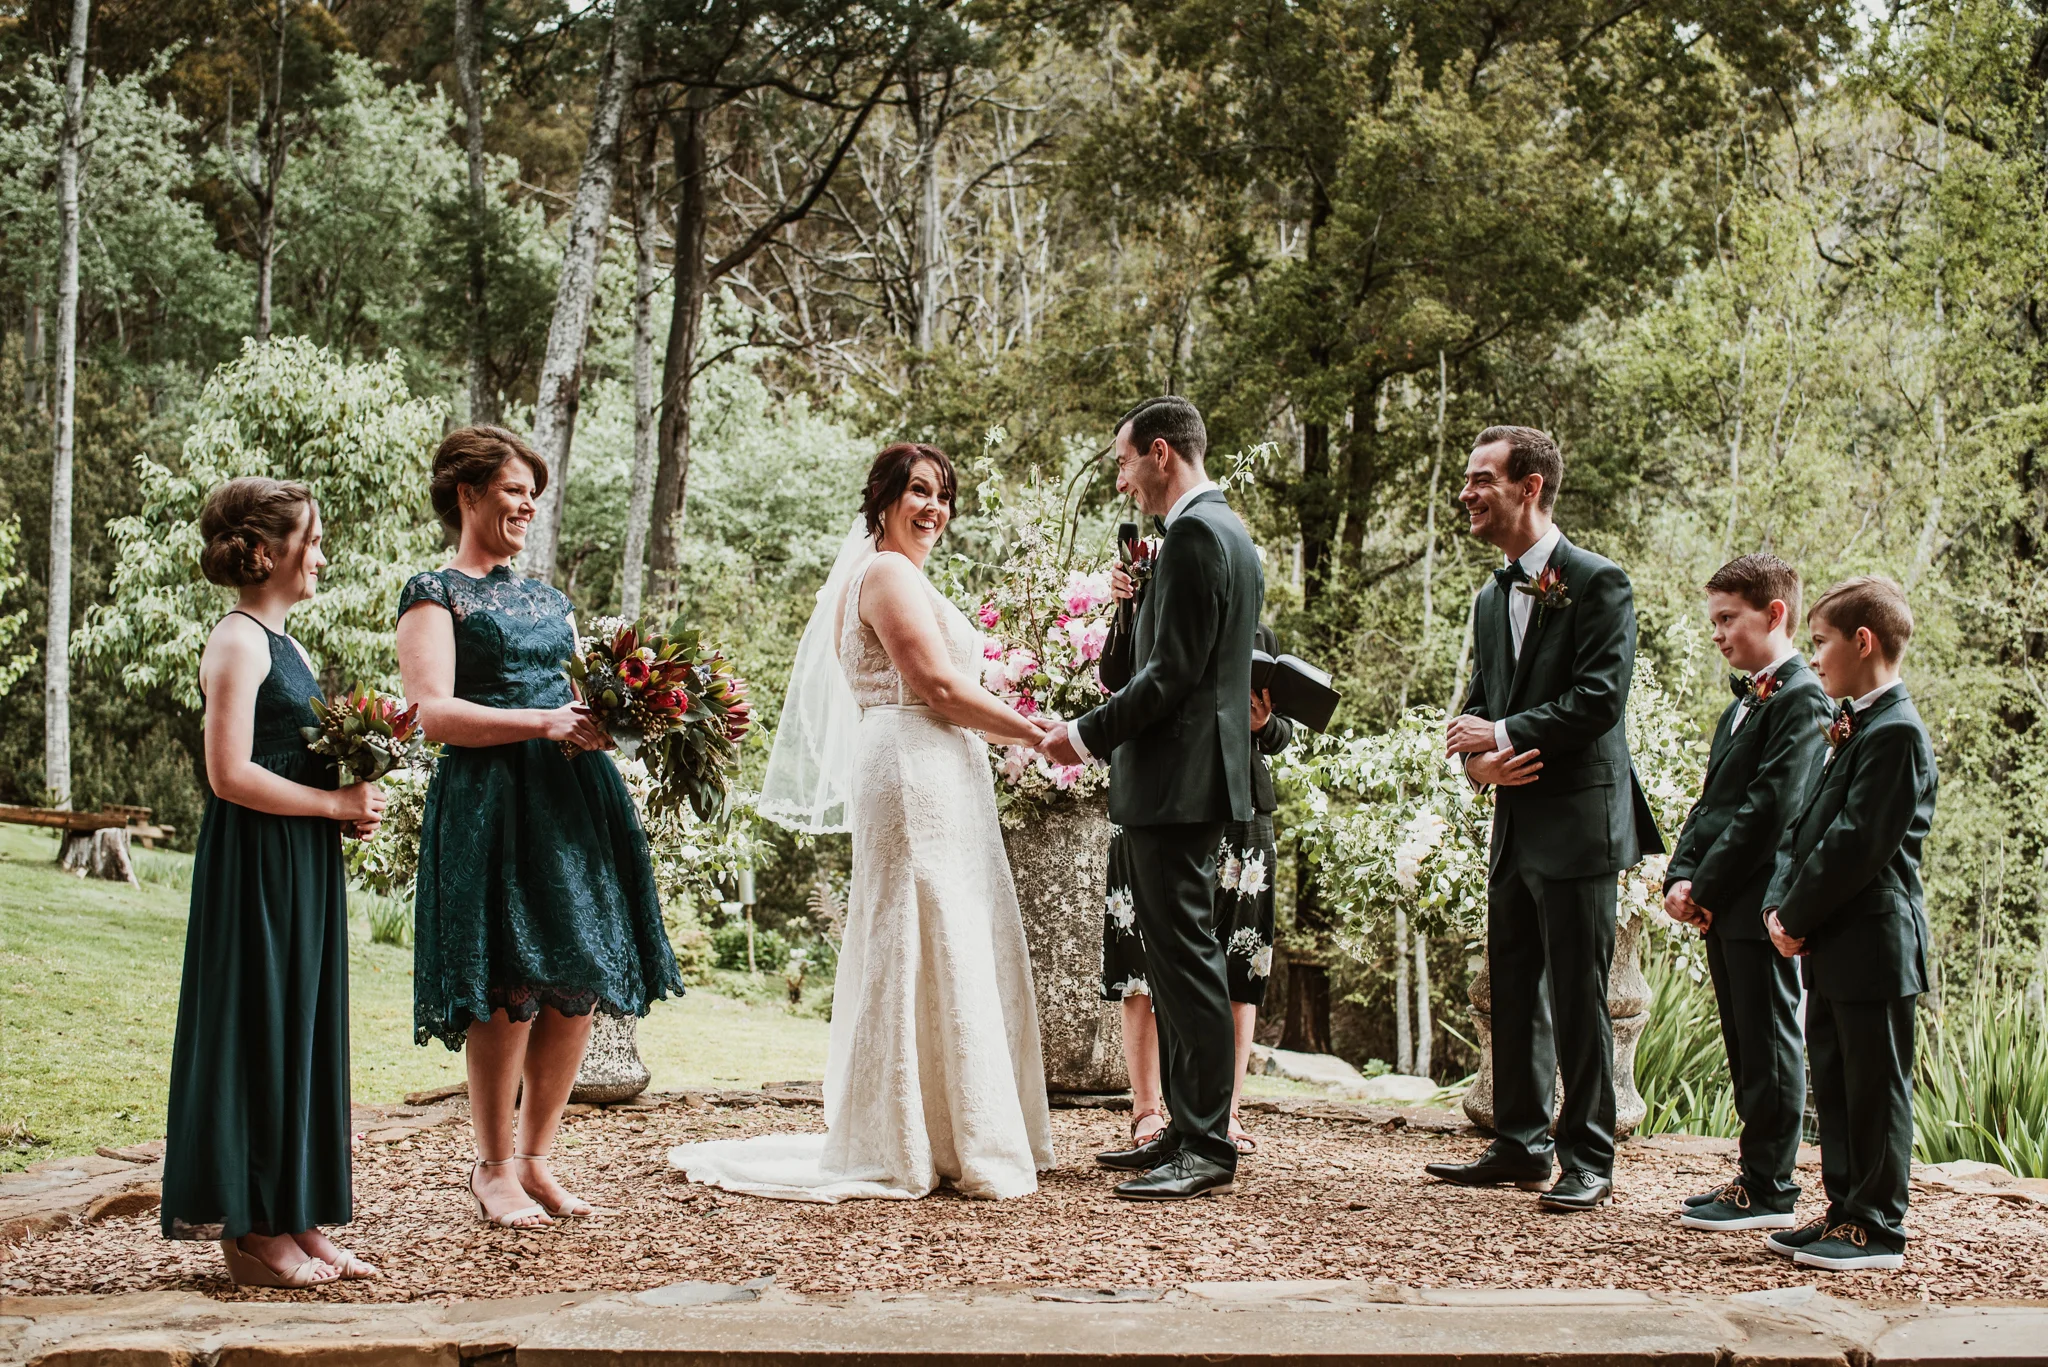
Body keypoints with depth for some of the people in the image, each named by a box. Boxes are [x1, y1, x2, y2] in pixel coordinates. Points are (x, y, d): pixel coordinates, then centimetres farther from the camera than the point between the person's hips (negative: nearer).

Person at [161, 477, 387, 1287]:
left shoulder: (284, 644, 17)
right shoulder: (239, 643, -12)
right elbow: (230, 774, -20)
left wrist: (350, 808, 6)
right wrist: (336, 803, -15)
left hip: (303, 869, 9)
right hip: (255, 865, -9)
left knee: (305, 1032, 11)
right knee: (260, 1031, -3)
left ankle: (298, 1222, 18)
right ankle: (253, 1232, 5)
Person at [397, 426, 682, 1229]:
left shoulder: (547, 599, 22)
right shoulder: (435, 595, 0)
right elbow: (433, 712, -12)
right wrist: (544, 724, -19)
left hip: (574, 800, 7)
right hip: (491, 804, -7)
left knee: (578, 984, 3)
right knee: (509, 989, -8)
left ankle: (535, 1157, 16)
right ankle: (493, 1169, 7)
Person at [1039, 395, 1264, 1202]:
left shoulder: (1195, 534, -14)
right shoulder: (1228, 532, 18)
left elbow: (1173, 672, -20)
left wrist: (1088, 733, -10)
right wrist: (1104, 734, 17)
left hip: (1177, 780, -11)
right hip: (1190, 778, 11)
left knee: (1186, 957, -8)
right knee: (1172, 957, 14)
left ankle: (1210, 1151, -4)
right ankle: (1185, 1130, 21)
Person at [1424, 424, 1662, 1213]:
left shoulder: (1597, 583, -8)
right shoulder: (1492, 599, 17)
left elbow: (1600, 698, -17)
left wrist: (1503, 735, -14)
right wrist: (1480, 760, -5)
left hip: (1578, 823, -8)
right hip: (1514, 825, 8)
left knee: (1577, 999, -3)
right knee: (1512, 995, 13)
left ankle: (1587, 1162, 6)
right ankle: (1520, 1148, 23)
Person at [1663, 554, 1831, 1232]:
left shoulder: (1801, 700, -11)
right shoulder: (1742, 703, 19)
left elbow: (1770, 807, -18)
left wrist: (1707, 887, -16)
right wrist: (1681, 877, 4)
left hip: (1761, 901, -9)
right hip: (1724, 905, 9)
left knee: (1768, 1043, -3)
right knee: (1745, 1044, 13)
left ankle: (1769, 1190, 3)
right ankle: (1760, 1176, 21)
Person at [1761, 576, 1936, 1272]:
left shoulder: (1896, 732, -16)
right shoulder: (1850, 727, 16)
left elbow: (1855, 844, -20)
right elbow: (1803, 825, 14)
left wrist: (1797, 917, -14)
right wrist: (1779, 903, 0)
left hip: (1872, 948, -10)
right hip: (1832, 950, 10)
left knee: (1875, 1090, 0)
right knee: (1834, 1086, 14)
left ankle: (1878, 1228, 7)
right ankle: (1846, 1211, 23)